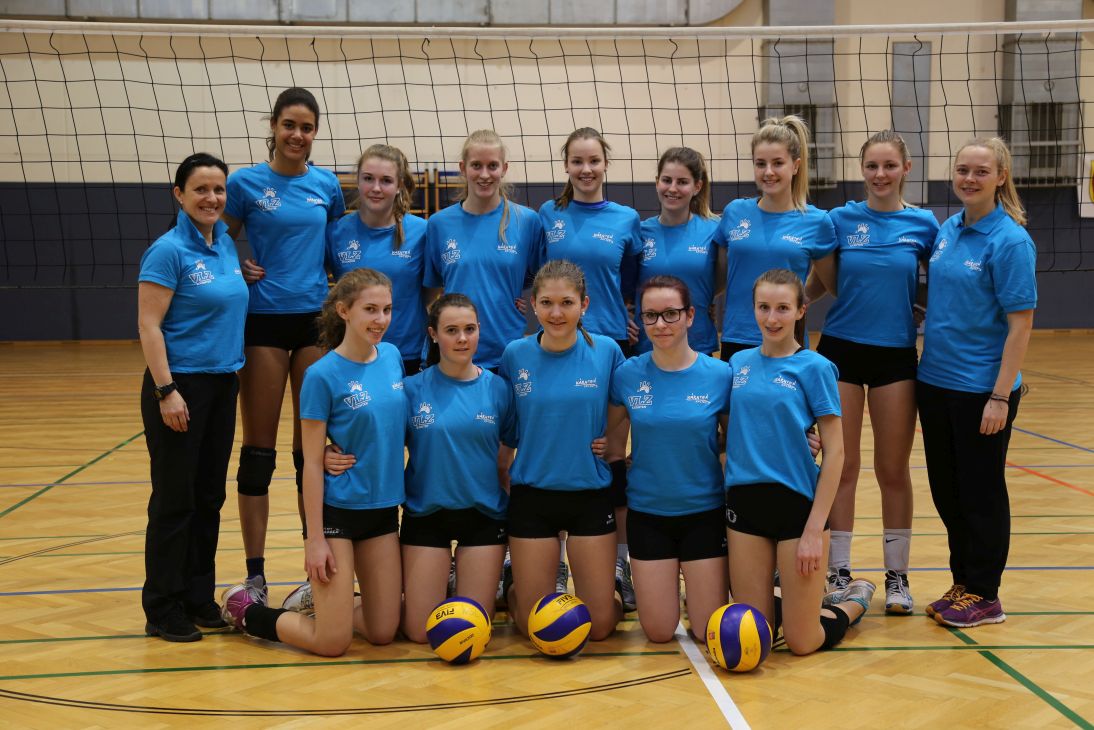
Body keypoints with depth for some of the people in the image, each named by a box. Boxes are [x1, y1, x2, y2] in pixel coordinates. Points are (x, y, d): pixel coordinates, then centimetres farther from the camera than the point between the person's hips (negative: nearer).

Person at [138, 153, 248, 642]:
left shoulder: (227, 244, 9)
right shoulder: (169, 251, -12)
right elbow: (149, 326, -15)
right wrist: (166, 390, -20)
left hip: (223, 383, 7)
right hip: (181, 385, -7)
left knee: (209, 496, 12)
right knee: (175, 500, -1)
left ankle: (198, 597, 22)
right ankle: (163, 610, 9)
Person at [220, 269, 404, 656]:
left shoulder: (393, 356, 2)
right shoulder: (323, 375, -15)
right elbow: (312, 462, -13)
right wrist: (315, 538, -14)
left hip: (383, 508, 6)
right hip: (337, 509, -6)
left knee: (383, 632, 7)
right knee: (332, 642, -3)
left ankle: (319, 600, 34)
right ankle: (246, 610, 21)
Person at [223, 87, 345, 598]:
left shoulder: (327, 185, 6)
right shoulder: (246, 183, -2)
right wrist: (238, 269, -11)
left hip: (315, 320, 3)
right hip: (264, 322, -3)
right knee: (259, 447, 2)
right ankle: (255, 572, 9)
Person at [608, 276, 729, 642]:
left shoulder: (719, 375, -8)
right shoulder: (628, 374, -5)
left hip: (705, 512, -1)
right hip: (647, 513, 1)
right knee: (658, 632, 5)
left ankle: (701, 587, 34)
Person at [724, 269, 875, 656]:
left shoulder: (814, 367, -7)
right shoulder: (739, 362, 7)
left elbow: (835, 453, -9)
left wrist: (815, 529, -14)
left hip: (798, 504, -4)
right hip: (745, 504, 4)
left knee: (802, 642, 1)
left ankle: (855, 599, 30)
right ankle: (798, 597, 36)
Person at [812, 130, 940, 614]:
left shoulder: (923, 224, 0)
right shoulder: (840, 220, 0)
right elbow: (828, 284, 7)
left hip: (896, 355, 0)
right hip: (841, 350, 0)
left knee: (893, 469, 7)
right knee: (841, 467, 4)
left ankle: (897, 576, 18)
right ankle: (838, 573, 14)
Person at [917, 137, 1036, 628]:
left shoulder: (1010, 240, -13)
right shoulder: (946, 230, 7)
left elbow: (1020, 324, -15)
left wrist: (1000, 397, -18)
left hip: (981, 389, -7)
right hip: (936, 382, 7)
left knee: (980, 494, 4)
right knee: (947, 492, 14)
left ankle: (984, 596, 17)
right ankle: (962, 584, 28)